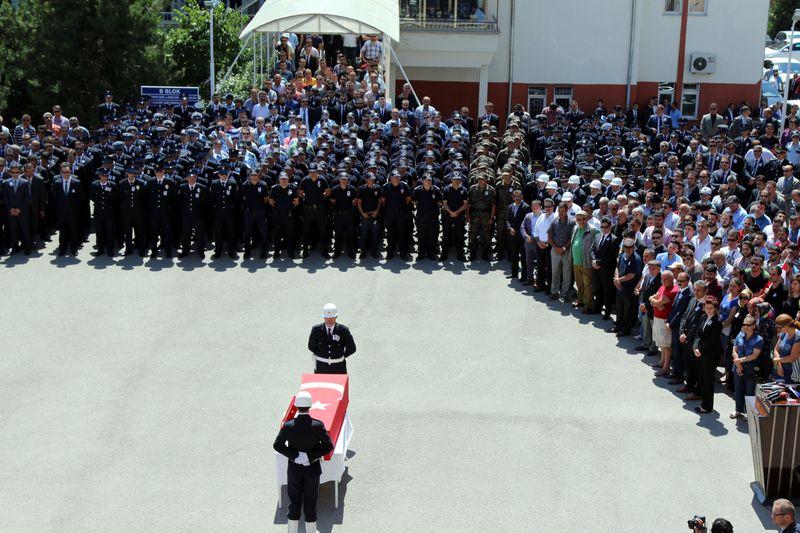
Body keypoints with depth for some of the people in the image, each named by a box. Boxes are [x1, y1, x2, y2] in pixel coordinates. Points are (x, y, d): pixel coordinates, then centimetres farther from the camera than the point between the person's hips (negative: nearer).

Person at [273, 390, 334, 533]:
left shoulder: (288, 426, -16)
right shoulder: (318, 425, -19)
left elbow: (277, 445, -14)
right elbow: (328, 446, -19)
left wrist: (295, 455, -15)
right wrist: (310, 456, -18)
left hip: (294, 469, 1)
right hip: (312, 469, -1)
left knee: (294, 501, 16)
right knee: (311, 502, 13)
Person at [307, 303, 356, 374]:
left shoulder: (343, 330, -7)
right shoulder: (316, 329, -4)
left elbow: (351, 349, 1)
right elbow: (311, 346, 10)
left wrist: (341, 357, -1)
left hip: (338, 368, -1)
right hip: (321, 367, 1)